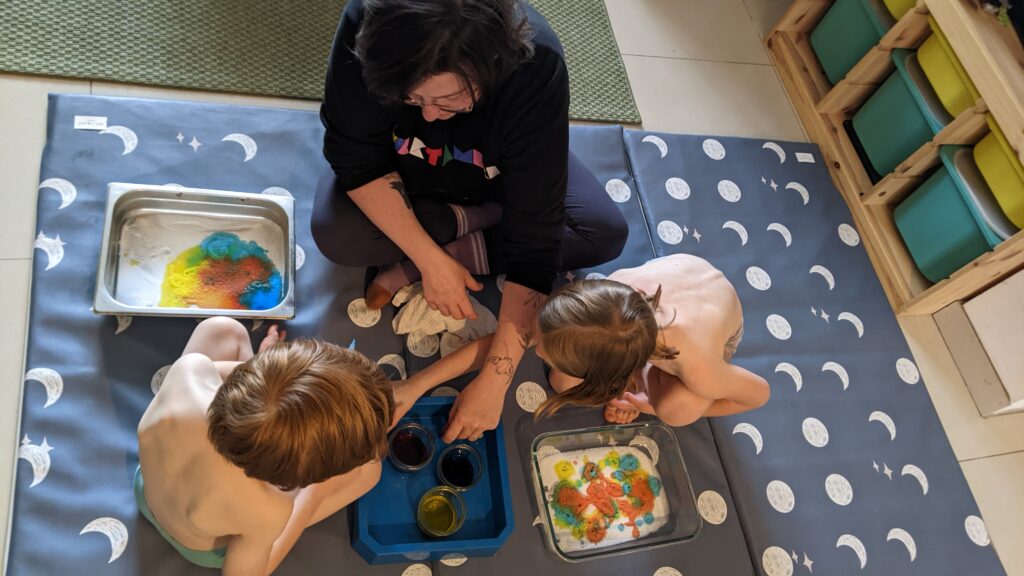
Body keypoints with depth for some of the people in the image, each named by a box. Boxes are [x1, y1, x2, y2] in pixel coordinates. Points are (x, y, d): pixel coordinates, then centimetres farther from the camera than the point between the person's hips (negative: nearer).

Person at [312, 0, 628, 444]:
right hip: (403, 175, 0)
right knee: (335, 235, -30)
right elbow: (356, 160, -26)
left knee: (606, 234, -21)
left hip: (497, 179, 1)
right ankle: (470, 223, -6)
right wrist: (431, 260, -36)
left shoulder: (535, 68, -38)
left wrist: (494, 381, -39)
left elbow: (536, 240, -38)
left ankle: (405, 269, -16)